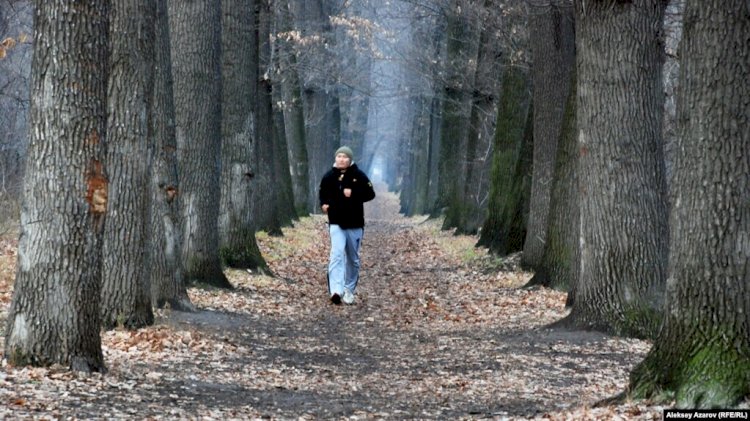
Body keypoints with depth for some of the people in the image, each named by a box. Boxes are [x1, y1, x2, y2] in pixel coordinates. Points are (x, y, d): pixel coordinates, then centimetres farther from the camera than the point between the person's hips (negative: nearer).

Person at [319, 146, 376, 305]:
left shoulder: (358, 176, -3)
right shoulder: (329, 176, 3)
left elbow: (370, 194, -6)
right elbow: (322, 193, 18)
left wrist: (353, 193, -20)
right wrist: (324, 203, -2)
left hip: (355, 224, 1)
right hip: (336, 223, 0)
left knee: (353, 259, 12)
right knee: (336, 255, -17)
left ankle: (349, 290, 28)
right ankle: (336, 291, -29)